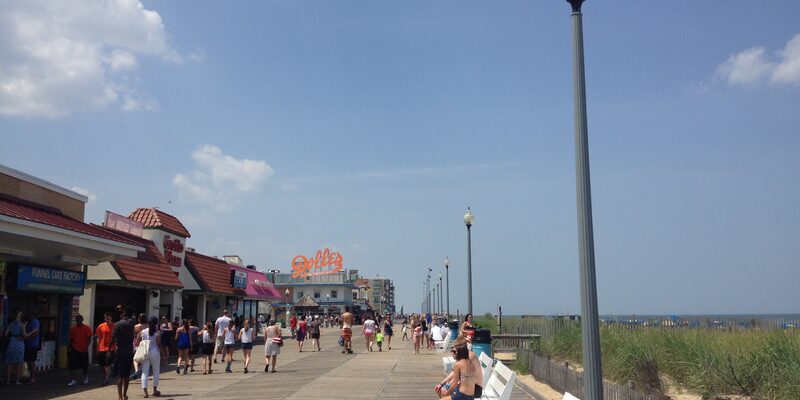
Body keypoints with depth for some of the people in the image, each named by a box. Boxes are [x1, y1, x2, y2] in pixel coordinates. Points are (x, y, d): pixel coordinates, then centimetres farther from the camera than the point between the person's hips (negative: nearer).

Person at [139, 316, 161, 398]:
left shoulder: (142, 332, 3)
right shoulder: (157, 333, -6)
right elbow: (159, 344, -9)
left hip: (144, 353, 2)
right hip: (154, 352, -2)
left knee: (144, 372, 4)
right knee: (156, 372, 13)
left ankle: (145, 391, -3)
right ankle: (155, 390, 19)